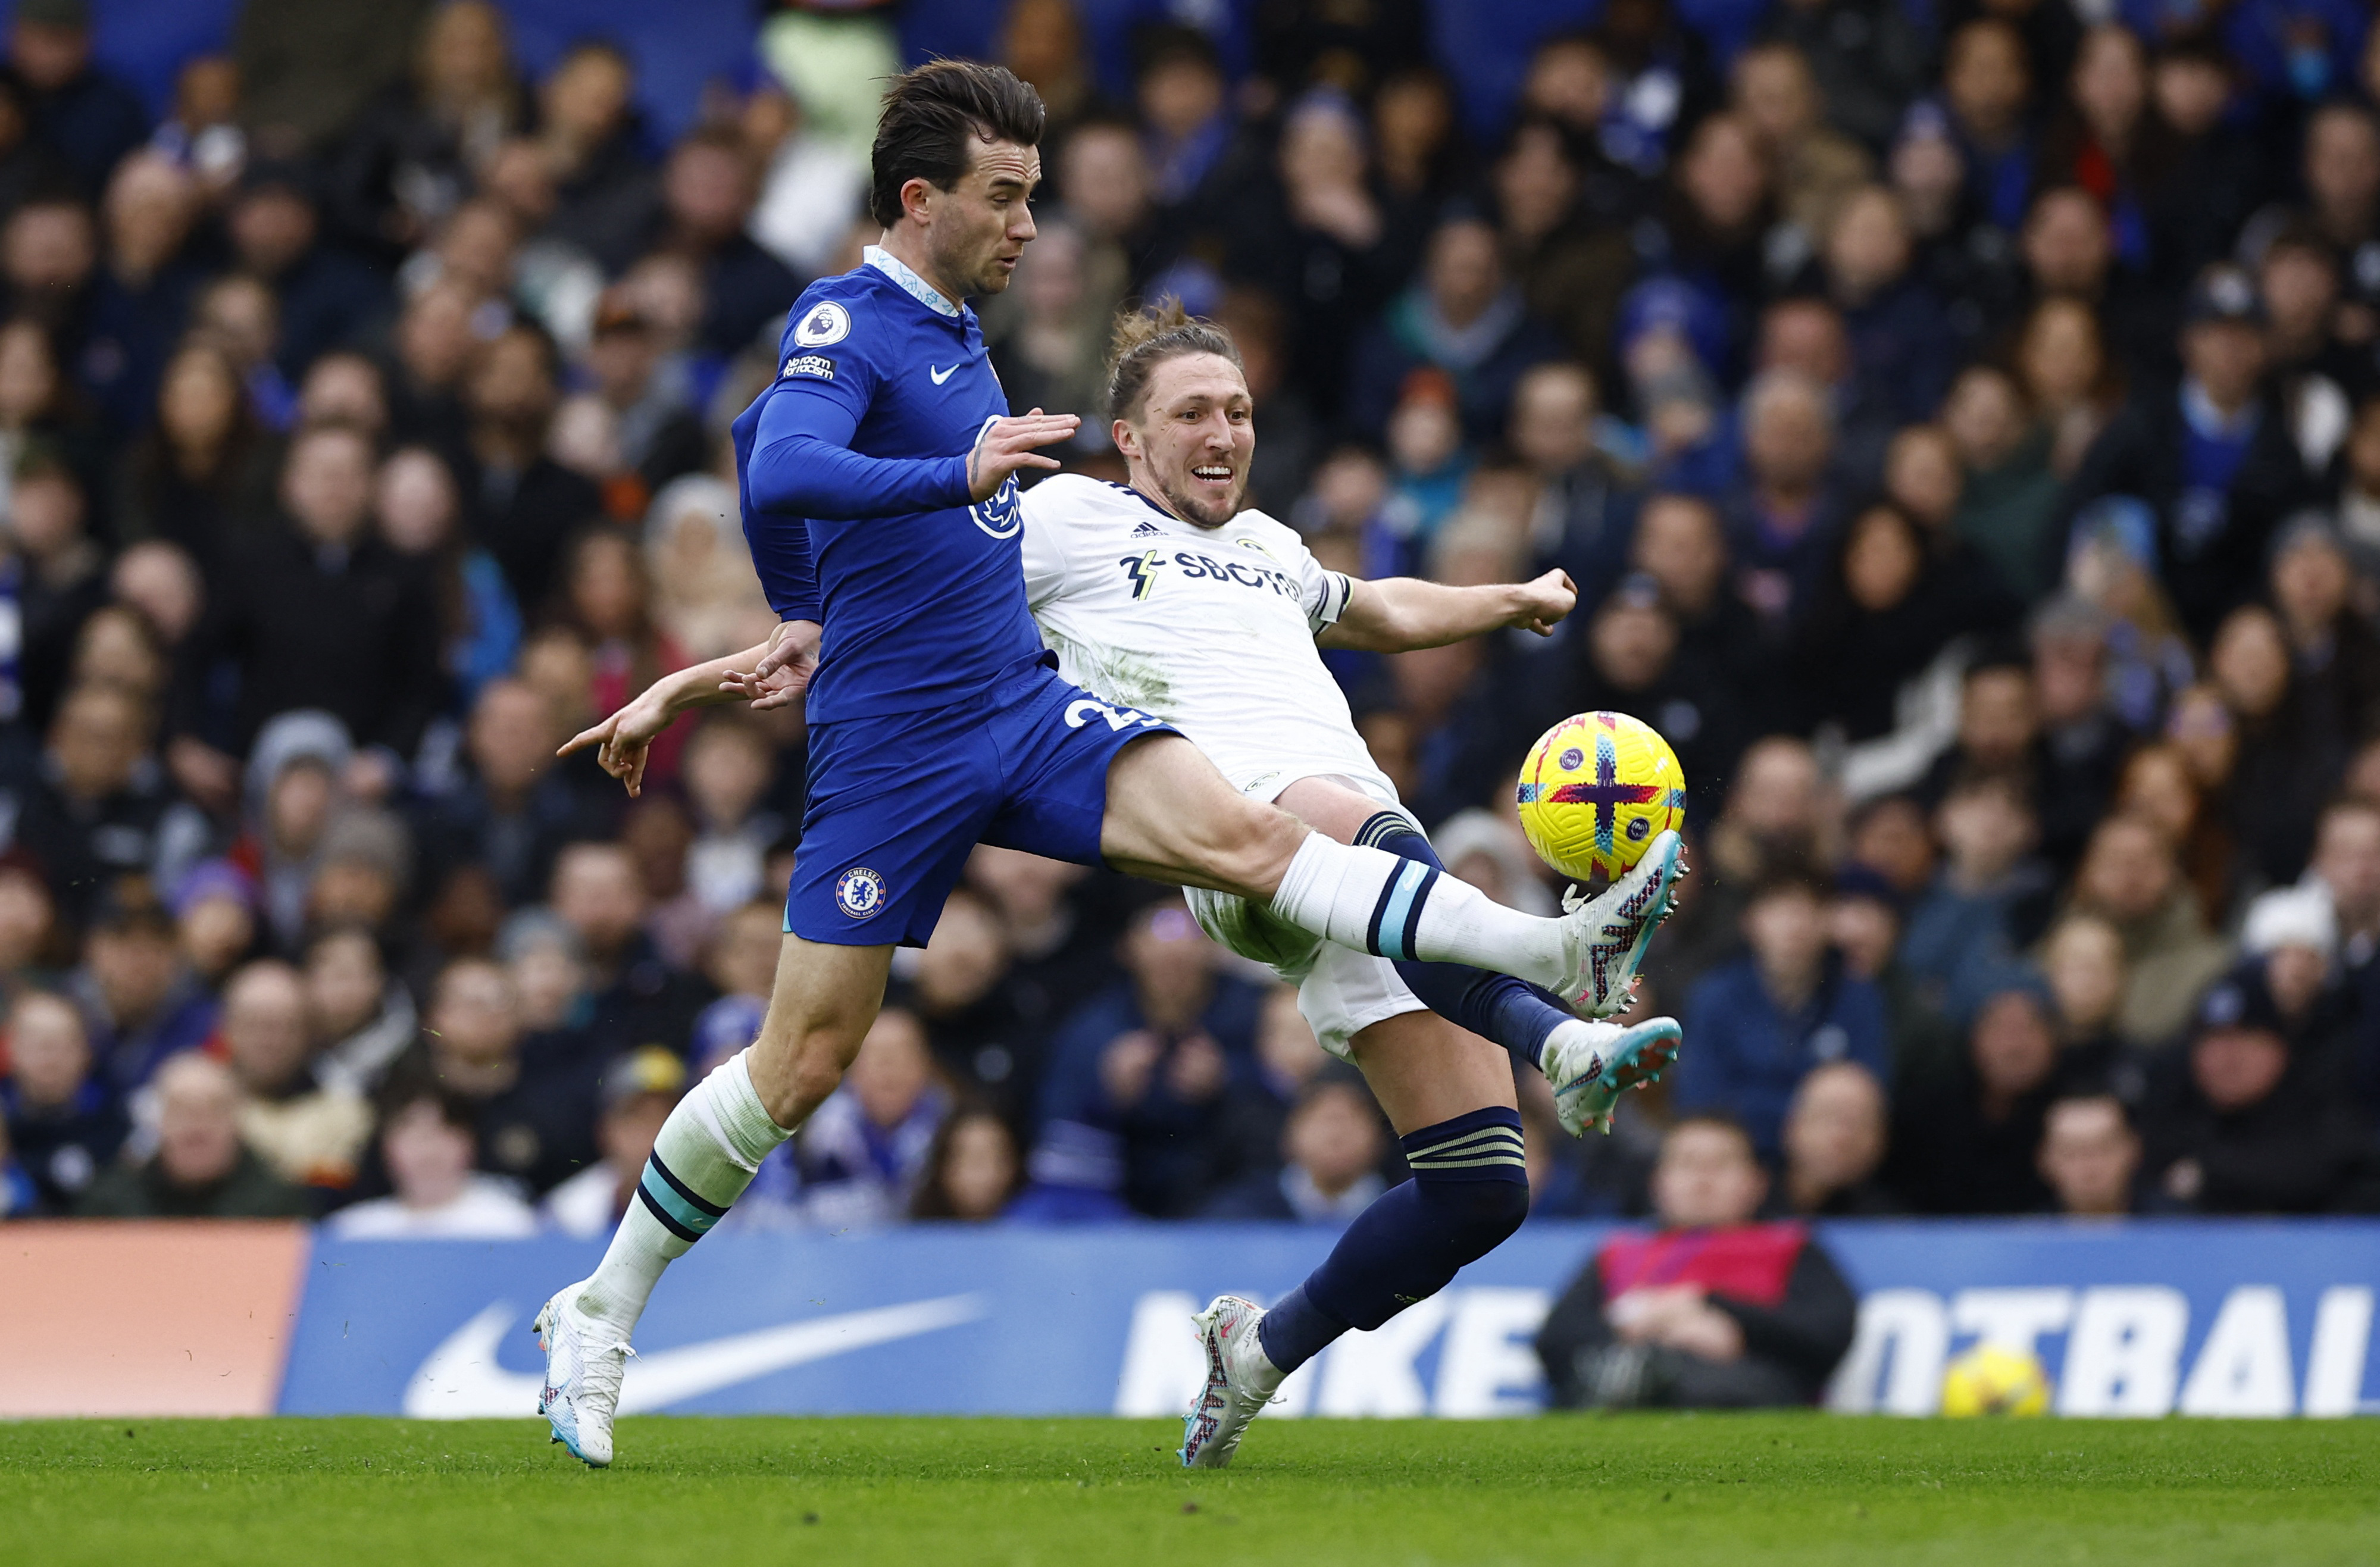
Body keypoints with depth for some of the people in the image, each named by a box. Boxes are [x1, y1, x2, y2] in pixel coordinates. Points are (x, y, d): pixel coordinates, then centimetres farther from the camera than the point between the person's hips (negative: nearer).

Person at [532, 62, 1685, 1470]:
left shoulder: (955, 327, 15)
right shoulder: (844, 322, -11)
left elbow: (757, 442, 31)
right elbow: (780, 474, -33)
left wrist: (809, 620, 39)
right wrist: (959, 475, -46)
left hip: (1021, 707, 6)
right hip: (890, 745, -6)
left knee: (1241, 830, -16)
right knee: (806, 1059, -2)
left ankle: (1560, 956, -33)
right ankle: (601, 1315, 14)